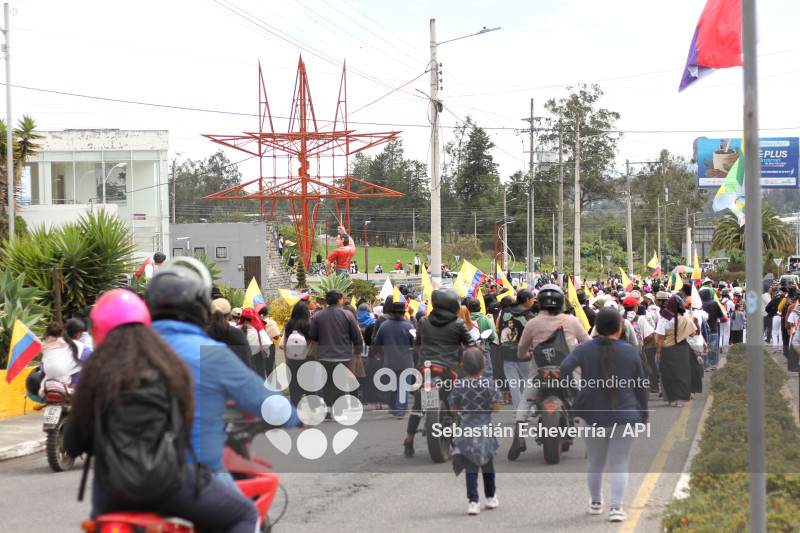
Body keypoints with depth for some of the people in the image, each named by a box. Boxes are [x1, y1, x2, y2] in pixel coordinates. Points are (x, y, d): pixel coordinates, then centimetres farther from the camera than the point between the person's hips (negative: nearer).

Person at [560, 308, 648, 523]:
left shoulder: (585, 350, -2)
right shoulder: (630, 352, -2)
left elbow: (565, 368, -17)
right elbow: (641, 386, 1)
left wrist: (575, 396, -8)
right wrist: (644, 413, 13)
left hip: (593, 416, 1)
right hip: (625, 416, -1)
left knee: (595, 462, 17)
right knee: (619, 464, 2)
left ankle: (596, 502, 30)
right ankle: (616, 507, -10)